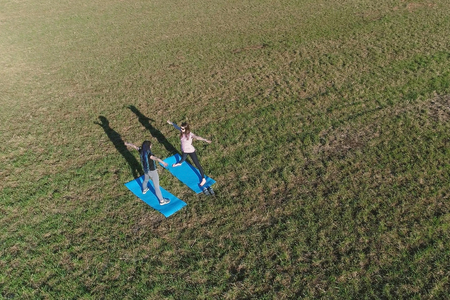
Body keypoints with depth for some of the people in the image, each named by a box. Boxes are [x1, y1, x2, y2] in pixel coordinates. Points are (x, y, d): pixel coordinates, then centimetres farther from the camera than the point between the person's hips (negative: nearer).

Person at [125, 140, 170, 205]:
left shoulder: (141, 151, -13)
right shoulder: (148, 154, -35)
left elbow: (134, 146, 7)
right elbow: (155, 158, -57)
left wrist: (128, 144, 27)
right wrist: (162, 162, -76)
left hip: (146, 170, 8)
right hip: (152, 171, -8)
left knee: (145, 180, 38)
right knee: (156, 186, 4)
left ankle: (144, 190, 67)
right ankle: (161, 201, 17)